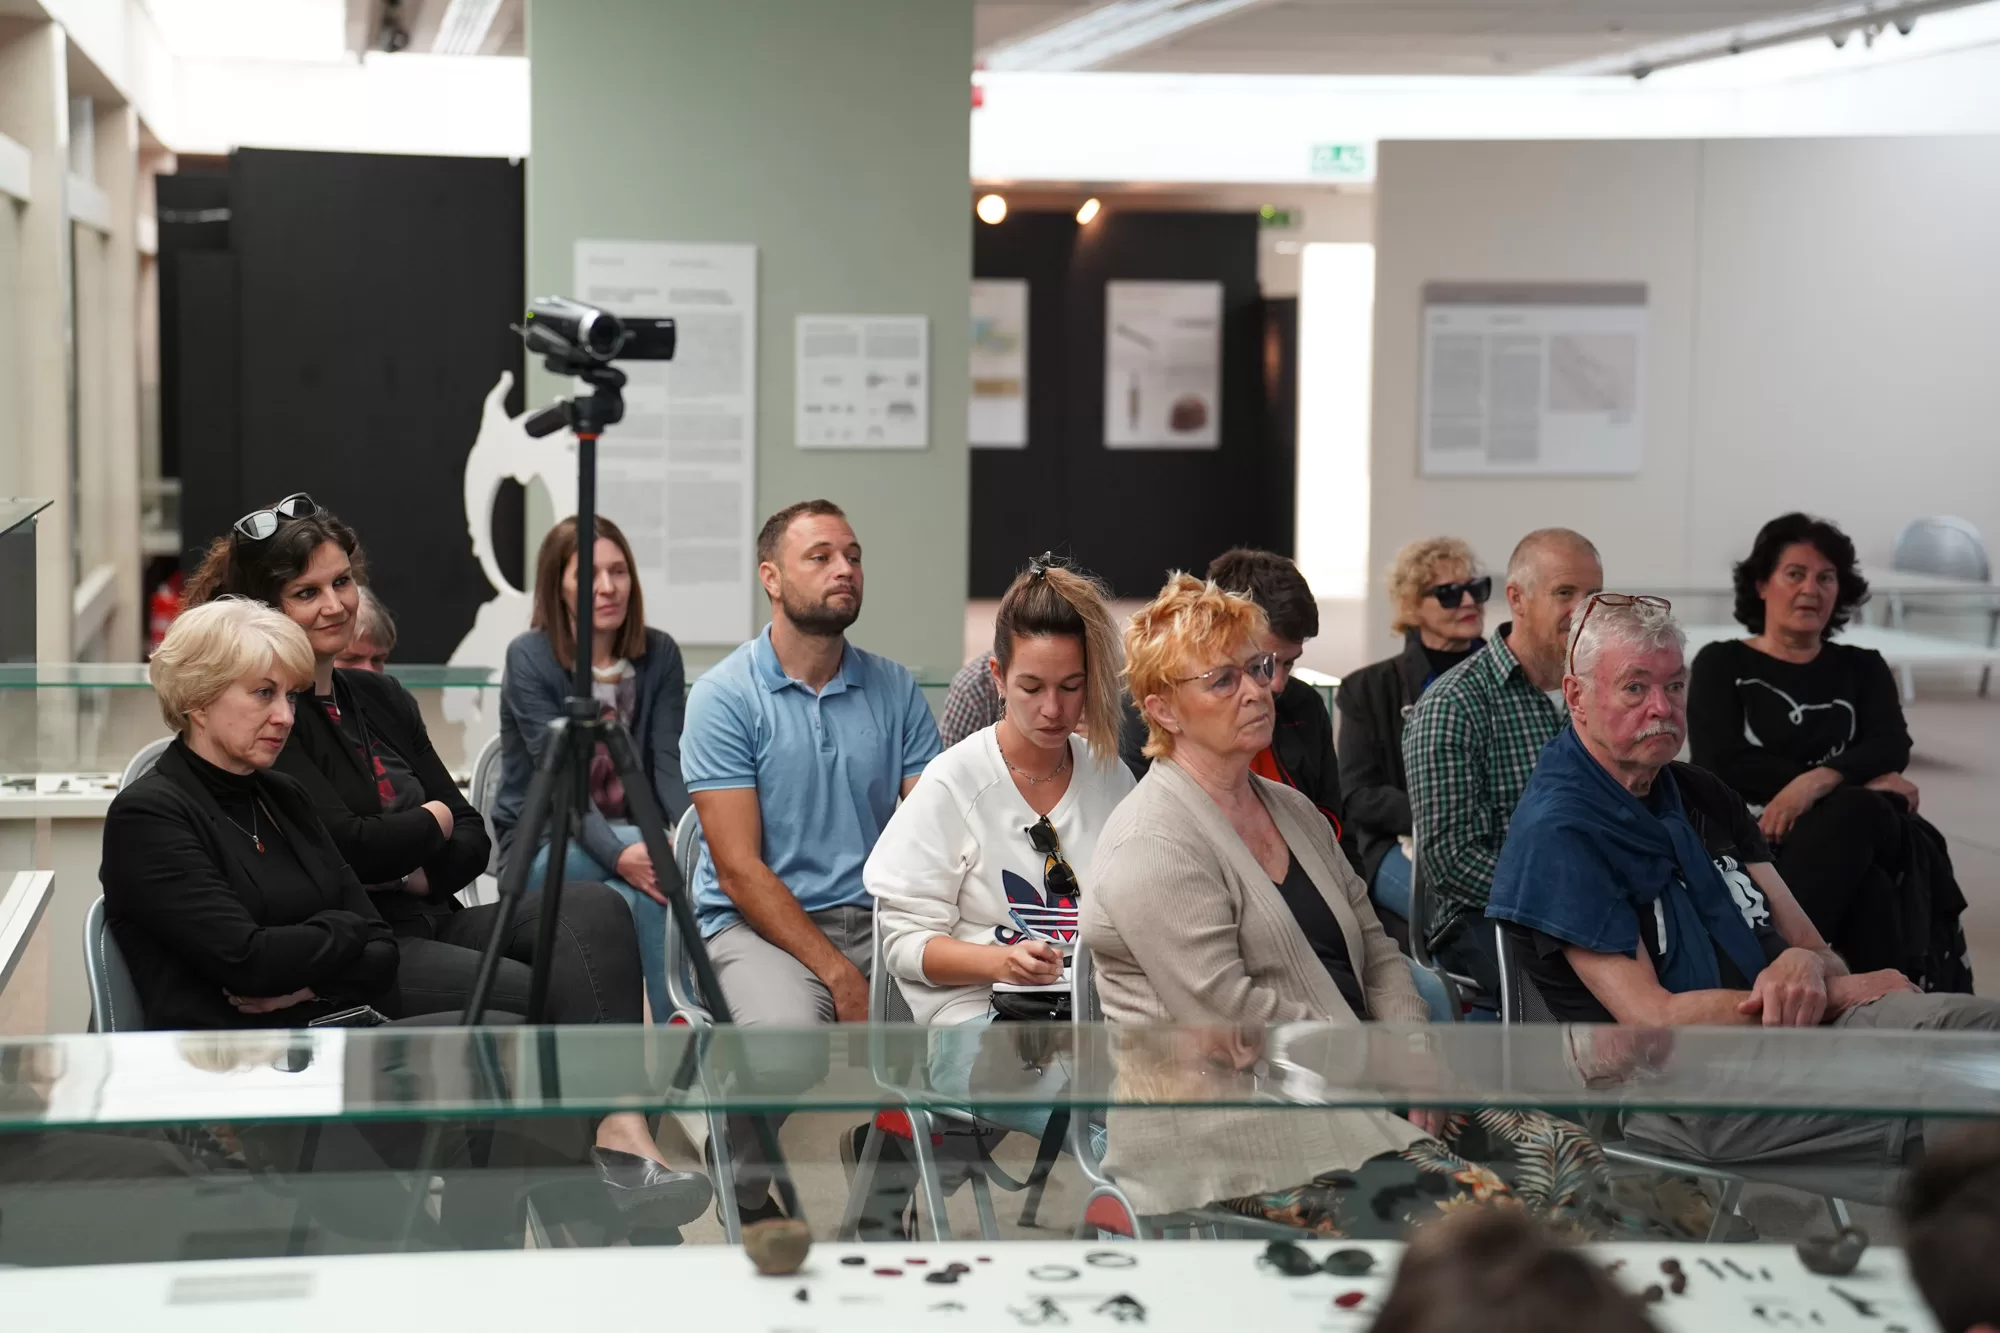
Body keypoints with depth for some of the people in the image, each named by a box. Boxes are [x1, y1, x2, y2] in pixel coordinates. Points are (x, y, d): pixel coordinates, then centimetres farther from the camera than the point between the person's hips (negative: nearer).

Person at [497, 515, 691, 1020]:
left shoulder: (659, 655, 3)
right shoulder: (530, 658, -10)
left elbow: (669, 764, -5)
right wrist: (618, 855, -36)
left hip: (629, 836, 3)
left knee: (647, 898, -31)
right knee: (658, 854, -31)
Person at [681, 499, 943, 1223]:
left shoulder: (895, 689, 11)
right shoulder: (724, 695, -3)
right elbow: (740, 869, -9)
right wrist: (840, 976, -17)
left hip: (877, 918, 4)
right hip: (756, 925, -4)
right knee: (787, 1045, -36)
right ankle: (747, 1194, -1)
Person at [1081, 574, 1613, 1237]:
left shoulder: (1295, 810, 20)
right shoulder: (1153, 846, -9)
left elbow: (1374, 949, 20)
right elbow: (1229, 1016, -17)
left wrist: (1414, 1047, 0)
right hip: (1224, 1120, -9)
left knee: (1571, 1157, -11)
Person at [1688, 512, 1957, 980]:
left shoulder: (1862, 669, 23)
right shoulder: (1721, 665, 13)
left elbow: (1892, 749, 3)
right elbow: (1723, 765, -4)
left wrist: (1817, 782, -20)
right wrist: (1858, 782, -8)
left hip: (1850, 835, 3)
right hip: (1754, 839, -2)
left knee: (1859, 813, -37)